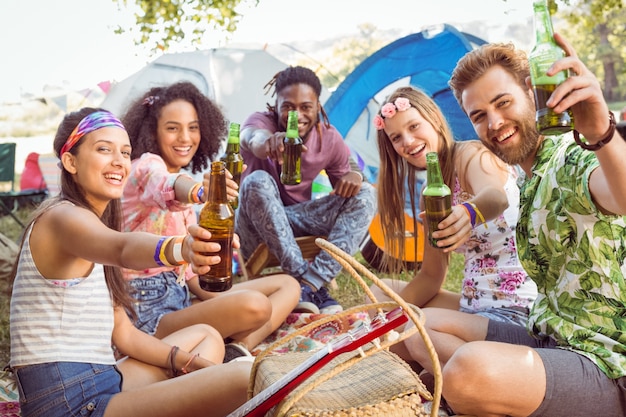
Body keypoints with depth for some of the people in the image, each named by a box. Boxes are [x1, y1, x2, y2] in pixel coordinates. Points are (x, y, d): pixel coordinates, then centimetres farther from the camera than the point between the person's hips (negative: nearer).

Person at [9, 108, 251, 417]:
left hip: (100, 383, 10)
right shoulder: (62, 217, -11)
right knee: (244, 379, -23)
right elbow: (123, 248, -38)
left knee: (206, 337, 24)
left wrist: (191, 363, 3)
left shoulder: (93, 223, 17)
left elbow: (123, 333, 14)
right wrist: (178, 248, -58)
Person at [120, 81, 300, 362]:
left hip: (182, 295, 10)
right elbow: (166, 186, -38)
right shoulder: (145, 166, -9)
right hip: (151, 309, -10)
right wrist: (199, 191, -61)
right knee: (253, 305, -33)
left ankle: (238, 349, -13)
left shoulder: (184, 176, 17)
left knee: (288, 285, 6)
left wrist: (218, 297, 0)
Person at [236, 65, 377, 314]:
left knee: (365, 194, -17)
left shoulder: (329, 138, -5)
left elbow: (342, 187, 3)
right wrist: (267, 141, -68)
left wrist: (354, 175, -22)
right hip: (255, 231, -3)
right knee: (258, 181, -35)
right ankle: (302, 277, -35)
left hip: (296, 222, 4)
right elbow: (254, 139, -43)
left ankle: (310, 284, -32)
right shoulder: (262, 121, -17)